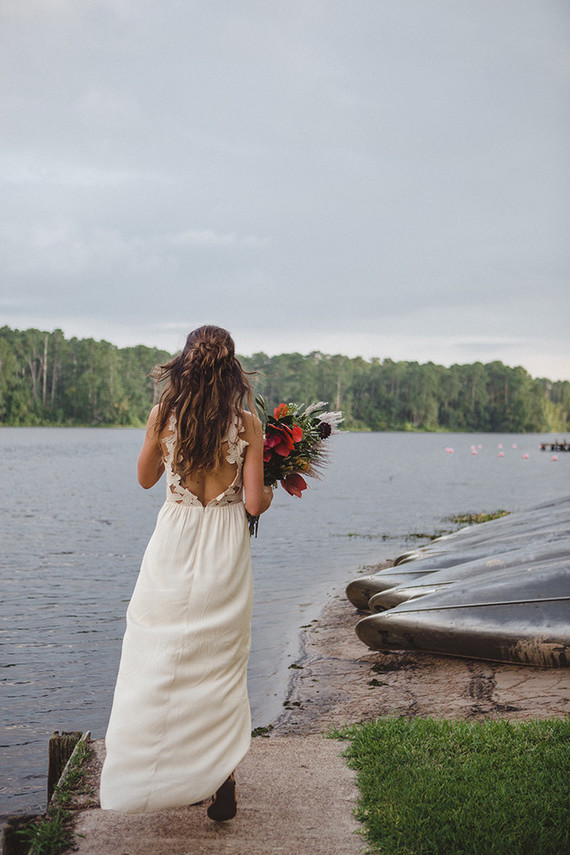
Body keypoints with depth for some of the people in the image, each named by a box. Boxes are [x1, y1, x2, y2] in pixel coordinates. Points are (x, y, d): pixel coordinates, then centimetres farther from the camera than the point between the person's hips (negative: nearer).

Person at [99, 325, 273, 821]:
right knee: (221, 667, 11)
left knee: (161, 660, 13)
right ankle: (222, 785, 17)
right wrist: (271, 491, 14)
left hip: (174, 544, 0)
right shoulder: (247, 422, -8)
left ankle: (156, 775, 22)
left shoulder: (163, 416, -5)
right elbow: (253, 504, -8)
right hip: (225, 552, 0)